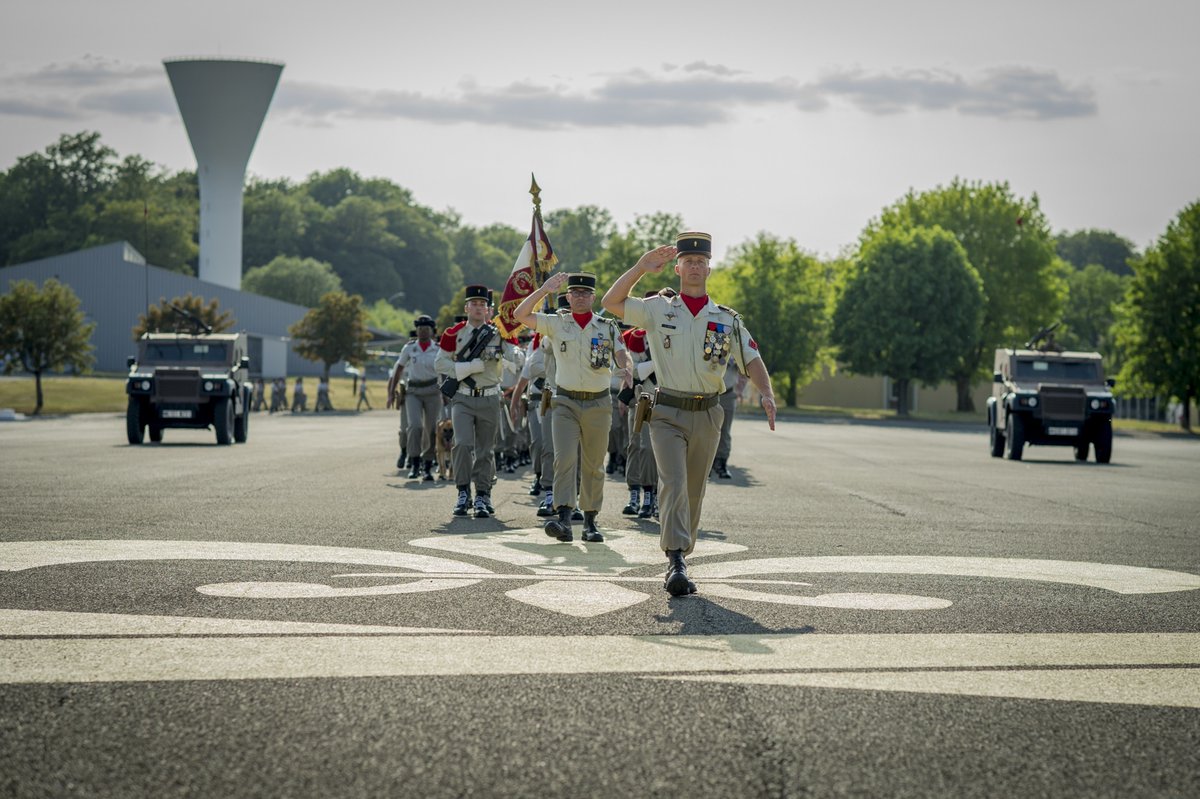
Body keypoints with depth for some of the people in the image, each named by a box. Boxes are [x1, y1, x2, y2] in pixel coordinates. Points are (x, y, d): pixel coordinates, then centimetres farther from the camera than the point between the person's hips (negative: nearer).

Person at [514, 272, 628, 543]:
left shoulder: (608, 327, 5)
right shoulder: (556, 323, 4)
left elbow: (621, 356, -2)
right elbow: (520, 315, -4)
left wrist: (627, 371, -24)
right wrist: (545, 289, -11)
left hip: (598, 404, 1)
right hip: (565, 402, -1)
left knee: (593, 466, 7)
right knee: (565, 459, -15)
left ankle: (590, 521, 16)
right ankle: (563, 519, -23)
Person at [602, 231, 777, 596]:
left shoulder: (727, 320, 7)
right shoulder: (658, 310, 2)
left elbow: (752, 360, 6)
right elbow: (611, 302, -6)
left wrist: (766, 394, -12)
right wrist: (642, 266, -11)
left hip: (707, 416, 3)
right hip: (668, 414, -3)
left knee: (694, 493, 10)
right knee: (673, 483, -19)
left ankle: (680, 557, 23)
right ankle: (676, 561, -27)